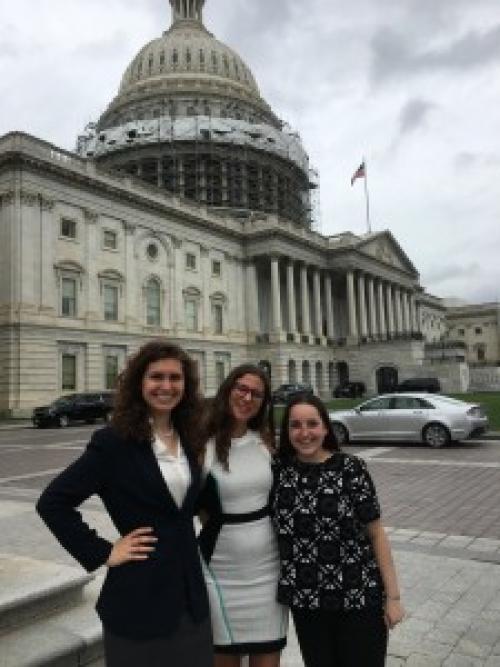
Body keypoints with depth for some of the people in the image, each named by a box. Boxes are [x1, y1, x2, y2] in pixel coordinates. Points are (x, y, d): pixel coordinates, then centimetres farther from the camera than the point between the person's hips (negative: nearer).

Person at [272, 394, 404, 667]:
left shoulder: (351, 468, -11)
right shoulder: (279, 470, -4)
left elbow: (375, 534, -7)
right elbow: (270, 527, 7)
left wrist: (393, 595, -6)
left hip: (360, 598, -2)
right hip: (305, 601, 3)